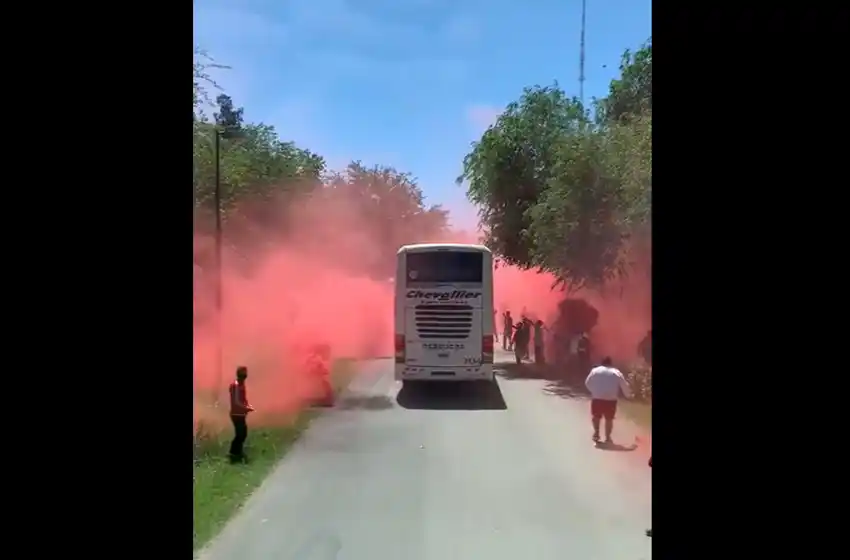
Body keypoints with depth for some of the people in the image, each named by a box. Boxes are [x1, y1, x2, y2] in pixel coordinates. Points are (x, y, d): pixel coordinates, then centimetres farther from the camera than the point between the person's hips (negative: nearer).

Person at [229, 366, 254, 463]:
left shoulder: (241, 384, 11)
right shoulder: (235, 385, -19)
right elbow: (236, 402, -23)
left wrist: (247, 406, 6)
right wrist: (247, 408, -17)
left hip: (241, 414, 10)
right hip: (237, 414, -10)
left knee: (243, 434, 15)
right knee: (240, 434, -4)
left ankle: (238, 453, 26)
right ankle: (234, 454, 7)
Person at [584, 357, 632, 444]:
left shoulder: (595, 370, 4)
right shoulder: (617, 372, 5)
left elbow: (587, 383, 9)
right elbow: (624, 386, 9)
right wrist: (628, 395, 25)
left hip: (597, 398, 0)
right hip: (611, 399, 0)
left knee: (596, 416, 18)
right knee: (609, 418, 10)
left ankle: (596, 432, 13)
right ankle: (607, 437, 13)